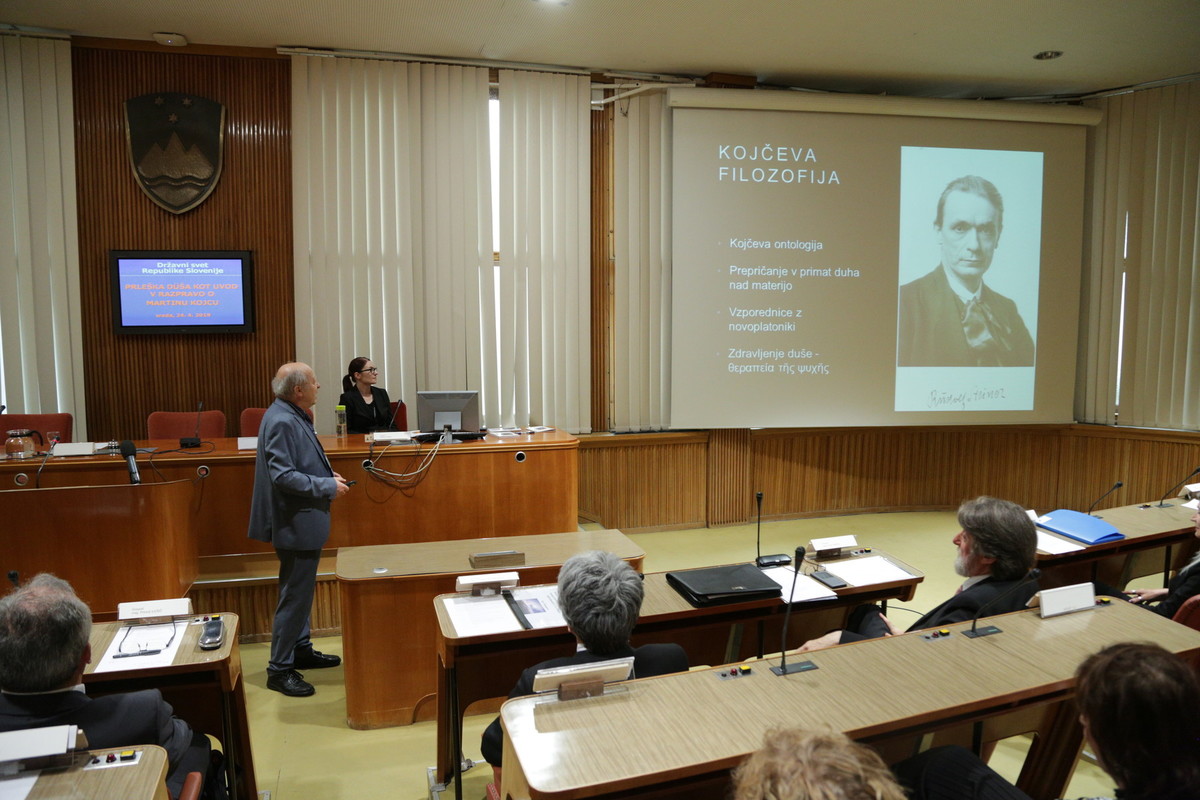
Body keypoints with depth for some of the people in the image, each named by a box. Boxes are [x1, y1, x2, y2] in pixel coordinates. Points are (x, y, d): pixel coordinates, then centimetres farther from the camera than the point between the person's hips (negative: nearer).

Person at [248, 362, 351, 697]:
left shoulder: (294, 417, 9)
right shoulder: (281, 422, -22)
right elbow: (284, 476, -27)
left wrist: (328, 476, 6)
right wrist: (328, 487, -19)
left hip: (305, 520, 11)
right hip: (296, 522, -11)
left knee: (301, 590, 21)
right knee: (295, 595, -2)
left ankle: (301, 650, 36)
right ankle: (279, 669, 9)